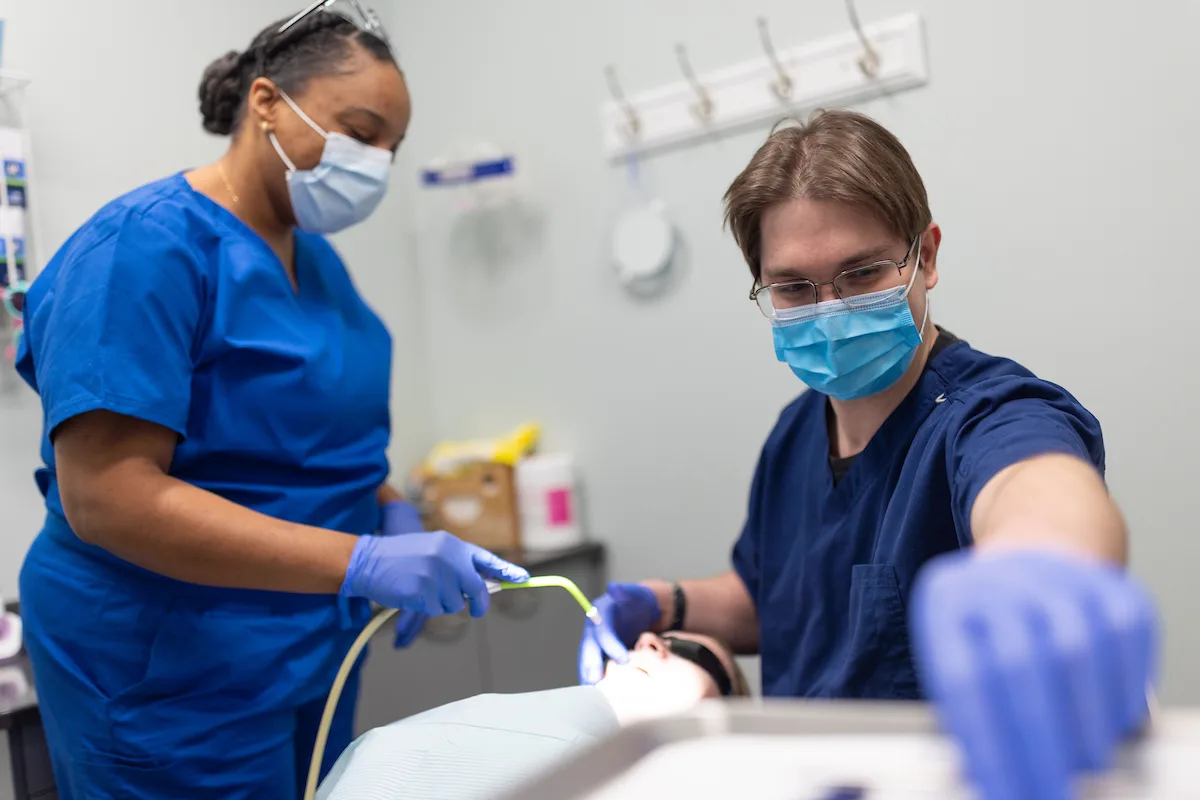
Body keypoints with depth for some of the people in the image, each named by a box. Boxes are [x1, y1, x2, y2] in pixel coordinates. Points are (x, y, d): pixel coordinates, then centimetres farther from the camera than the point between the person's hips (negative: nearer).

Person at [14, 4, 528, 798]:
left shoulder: (315, 256, 8)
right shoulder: (147, 246, -18)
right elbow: (105, 496, -26)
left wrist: (393, 513, -3)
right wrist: (362, 561, -31)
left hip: (316, 658, 8)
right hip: (172, 677, -8)